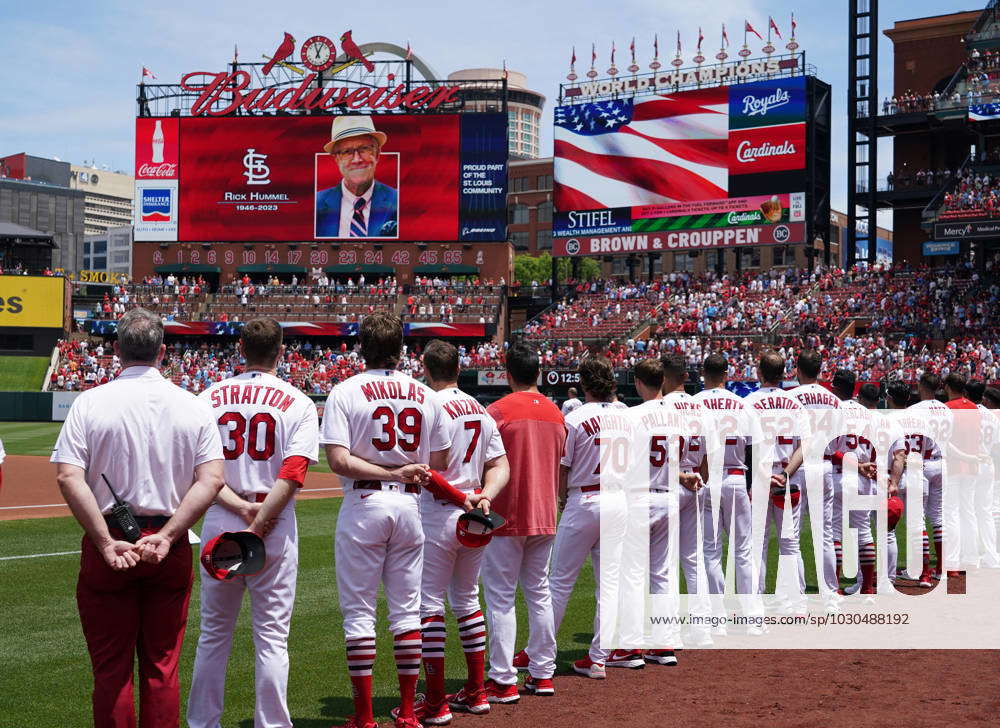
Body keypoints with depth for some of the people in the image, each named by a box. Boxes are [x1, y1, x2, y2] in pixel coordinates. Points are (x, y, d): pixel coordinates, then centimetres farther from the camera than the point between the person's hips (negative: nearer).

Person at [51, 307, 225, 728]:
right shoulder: (193, 405, 1)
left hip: (108, 543, -2)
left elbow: (68, 477, -14)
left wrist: (106, 542, -15)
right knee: (162, 666, 10)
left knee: (111, 668, 6)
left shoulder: (90, 402, -4)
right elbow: (212, 479, -8)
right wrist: (168, 536, -11)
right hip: (171, 549, 2)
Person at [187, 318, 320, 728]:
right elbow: (293, 474, -15)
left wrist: (241, 508, -12)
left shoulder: (209, 398, 4)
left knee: (213, 633, 14)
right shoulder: (298, 404, -3)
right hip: (277, 527, -2)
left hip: (219, 521, 3)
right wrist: (259, 524, -16)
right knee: (272, 636, 3)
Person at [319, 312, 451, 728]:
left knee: (358, 612, 3)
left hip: (363, 505, -3)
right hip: (409, 505, 4)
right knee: (407, 611, 11)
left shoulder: (346, 392, -6)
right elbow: (438, 466, 6)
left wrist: (392, 473, -12)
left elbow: (338, 461, -16)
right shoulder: (426, 396, 5)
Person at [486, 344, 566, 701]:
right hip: (544, 516, 6)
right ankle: (542, 672, 19)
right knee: (539, 592, 14)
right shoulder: (556, 413, 8)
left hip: (506, 515, -6)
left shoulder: (498, 410, -11)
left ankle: (503, 681, -3)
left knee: (500, 597, -2)